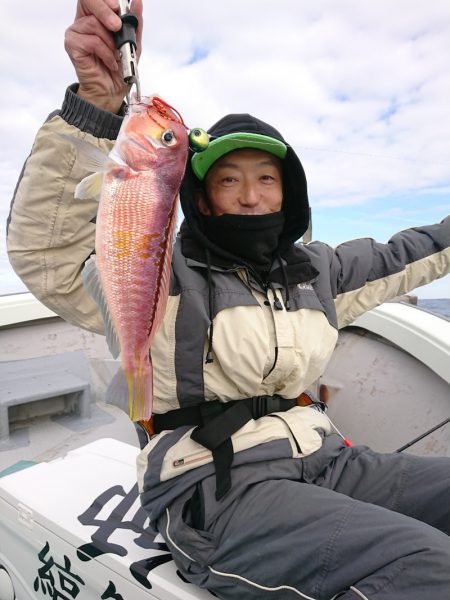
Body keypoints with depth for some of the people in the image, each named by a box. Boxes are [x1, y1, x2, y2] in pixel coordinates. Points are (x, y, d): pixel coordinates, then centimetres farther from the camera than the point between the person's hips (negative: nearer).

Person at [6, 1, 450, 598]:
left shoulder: (314, 269, 13)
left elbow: (398, 258, 28)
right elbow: (45, 249, -21)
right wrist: (99, 99, -33)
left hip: (322, 460, 7)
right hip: (215, 488, -6)